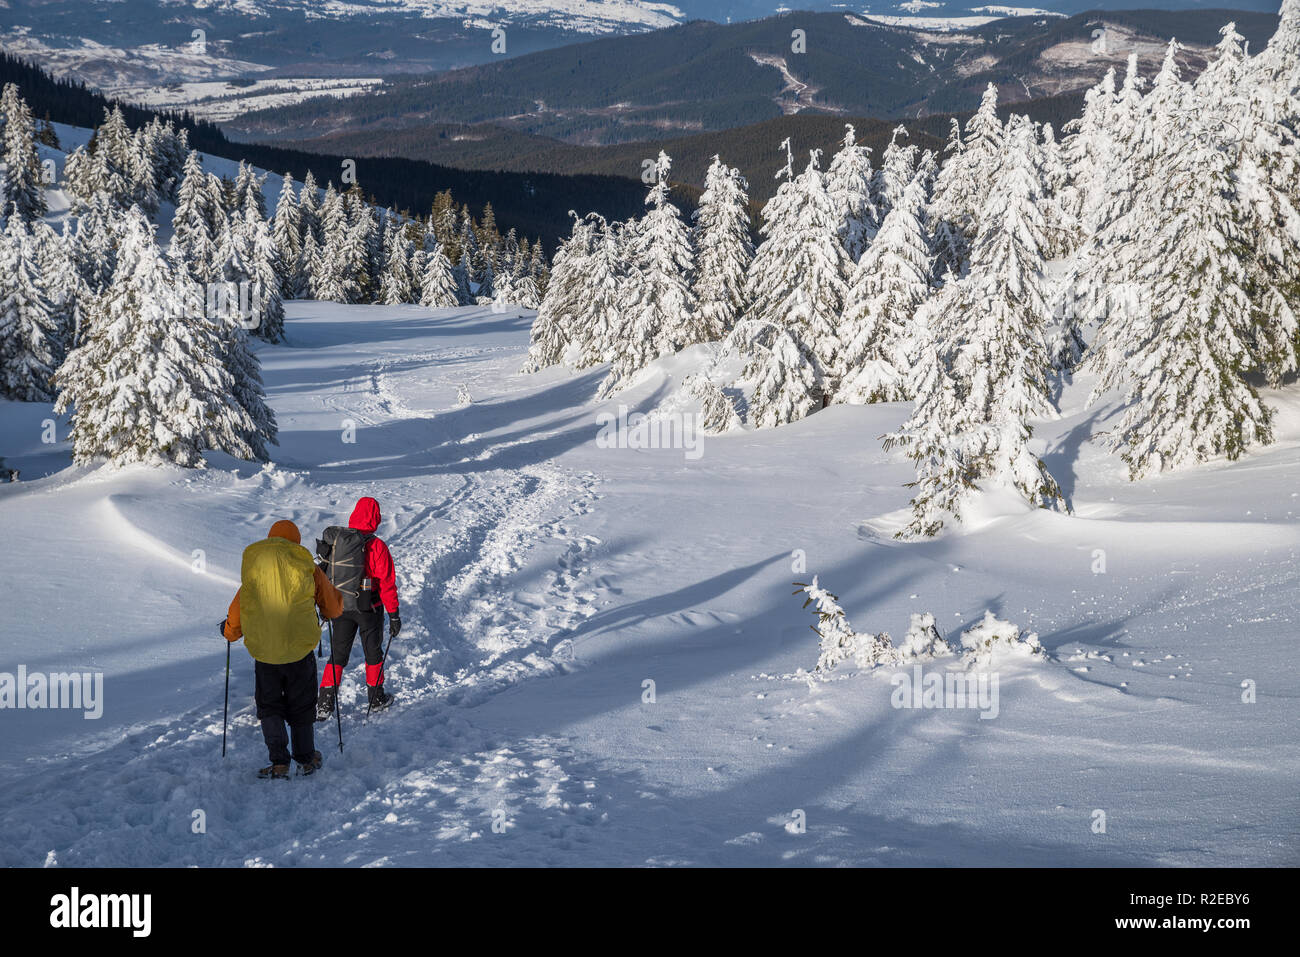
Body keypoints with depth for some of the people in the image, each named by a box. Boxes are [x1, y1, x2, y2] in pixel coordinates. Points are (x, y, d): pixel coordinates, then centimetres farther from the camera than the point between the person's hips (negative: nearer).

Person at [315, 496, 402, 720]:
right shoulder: (377, 547, -16)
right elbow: (387, 584, -14)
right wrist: (394, 615, -7)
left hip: (341, 607, 3)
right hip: (369, 609, -3)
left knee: (338, 654, 10)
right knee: (373, 652, 16)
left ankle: (324, 704, 3)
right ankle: (376, 697, 29)